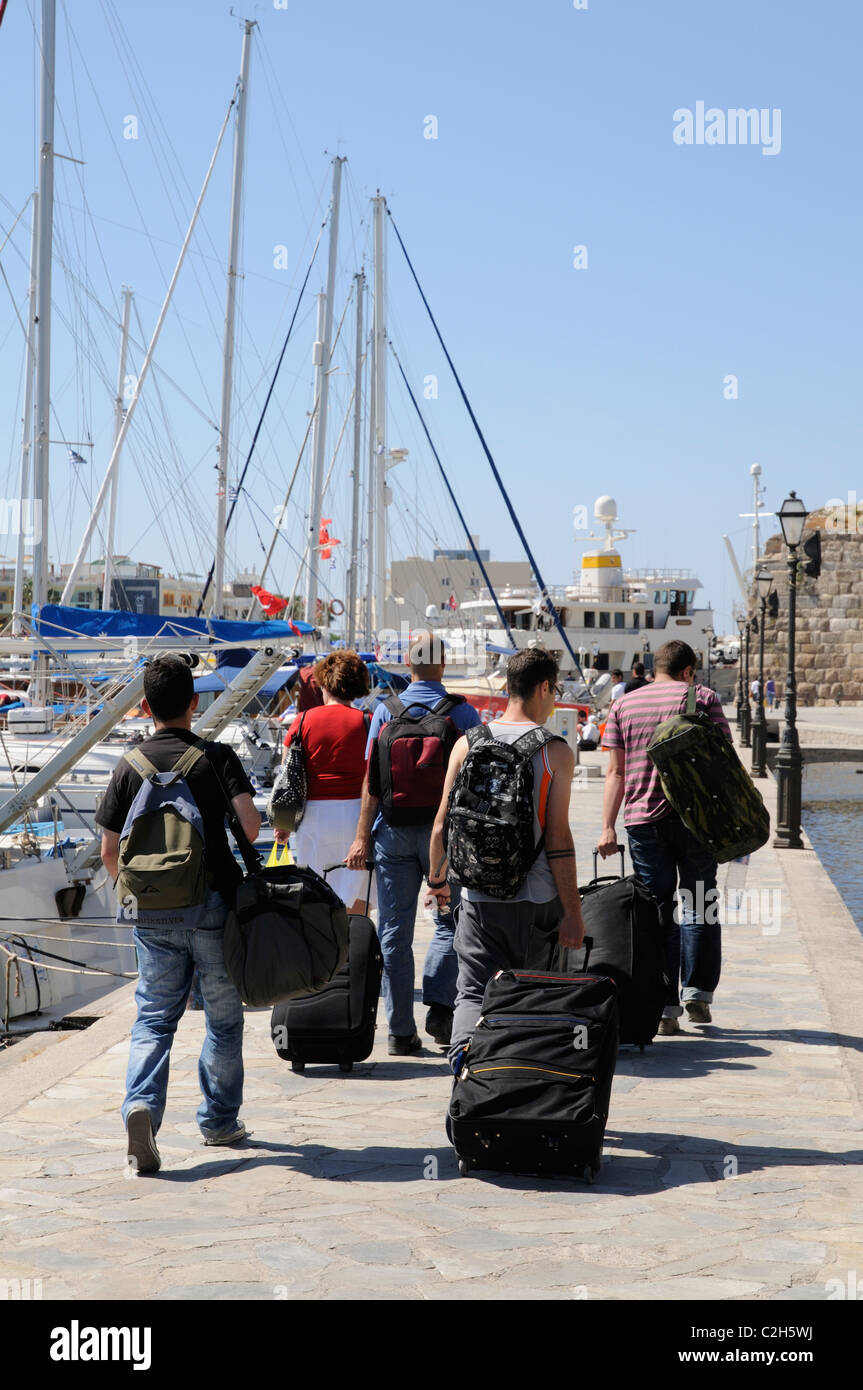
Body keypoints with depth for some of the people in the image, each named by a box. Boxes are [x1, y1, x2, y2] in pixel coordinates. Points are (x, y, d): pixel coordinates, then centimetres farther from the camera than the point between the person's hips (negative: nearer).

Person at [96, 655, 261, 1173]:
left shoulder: (129, 766, 3)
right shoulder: (218, 756, -5)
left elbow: (110, 850, 4)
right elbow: (250, 821, -15)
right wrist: (237, 854, 7)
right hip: (214, 904, -2)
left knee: (154, 1016, 5)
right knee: (224, 1017, 12)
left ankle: (142, 1105, -17)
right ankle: (220, 1120, 22)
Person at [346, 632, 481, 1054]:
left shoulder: (386, 711, 1)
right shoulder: (463, 713, -3)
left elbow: (372, 780, -1)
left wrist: (362, 837, 2)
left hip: (393, 831, 1)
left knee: (394, 931, 6)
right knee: (449, 923, 12)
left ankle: (400, 1030, 6)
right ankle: (439, 1007, -4)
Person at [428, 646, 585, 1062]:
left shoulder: (467, 743, 3)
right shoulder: (555, 751, -6)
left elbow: (442, 827, 6)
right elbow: (558, 837, -10)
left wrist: (438, 880, 23)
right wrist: (572, 913, -6)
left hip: (478, 897, 2)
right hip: (535, 901, -2)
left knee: (473, 992, 2)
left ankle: (465, 1047, -24)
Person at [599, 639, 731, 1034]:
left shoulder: (623, 706, 10)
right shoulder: (703, 698, 3)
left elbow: (615, 771, 6)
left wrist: (607, 827, 4)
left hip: (643, 821, 2)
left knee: (657, 915, 4)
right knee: (699, 906, 11)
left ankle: (663, 1009, 3)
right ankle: (697, 993, 8)